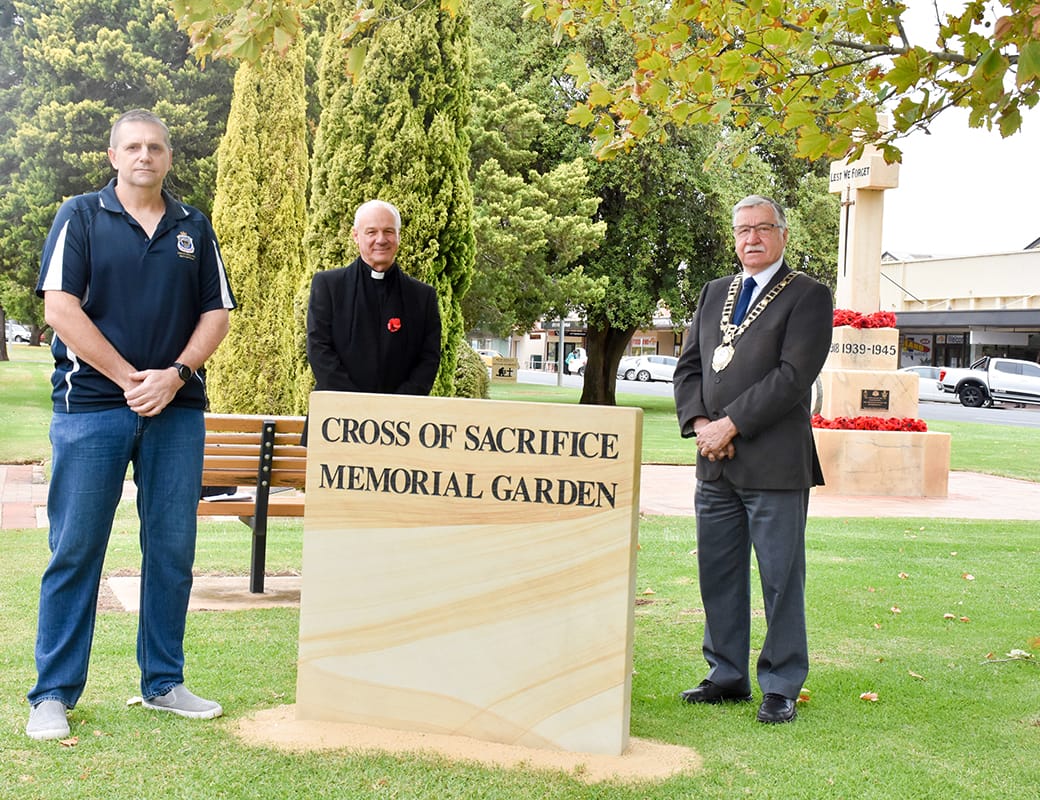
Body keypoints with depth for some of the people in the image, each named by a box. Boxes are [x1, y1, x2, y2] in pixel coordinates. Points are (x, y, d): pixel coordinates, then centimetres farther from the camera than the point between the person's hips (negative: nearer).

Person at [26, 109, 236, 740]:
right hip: (92, 406, -3)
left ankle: (163, 682, 18)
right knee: (76, 550, -1)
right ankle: (55, 693, 8)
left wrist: (175, 374, -7)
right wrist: (129, 378, -10)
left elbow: (217, 313, 10)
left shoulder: (194, 228, 13)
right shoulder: (81, 217, 3)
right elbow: (61, 309, -6)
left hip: (178, 409, 3)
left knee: (173, 548, 6)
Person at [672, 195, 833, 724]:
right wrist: (700, 423, -4)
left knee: (780, 580, 0)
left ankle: (781, 687, 11)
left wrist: (731, 425, -15)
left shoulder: (808, 296, -2)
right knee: (717, 575, 12)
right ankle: (727, 676, 24)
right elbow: (689, 367, 14)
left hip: (775, 463, -6)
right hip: (716, 464, 6)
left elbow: (793, 375, -12)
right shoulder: (714, 294, 17)